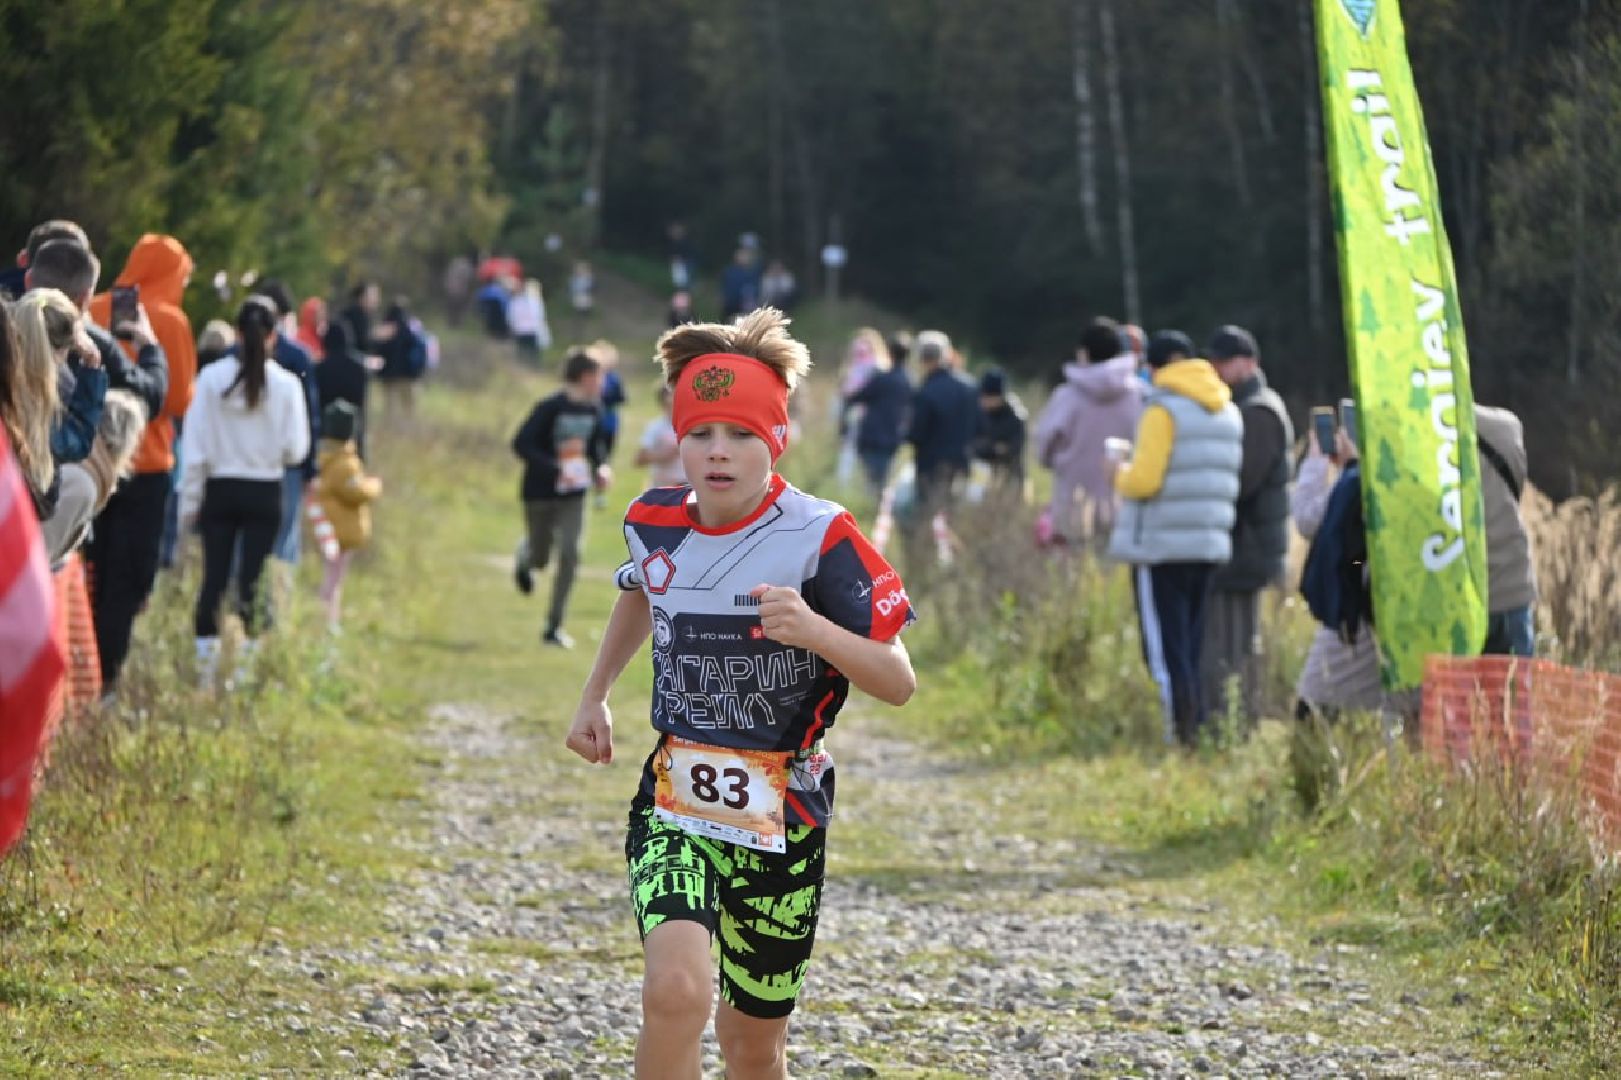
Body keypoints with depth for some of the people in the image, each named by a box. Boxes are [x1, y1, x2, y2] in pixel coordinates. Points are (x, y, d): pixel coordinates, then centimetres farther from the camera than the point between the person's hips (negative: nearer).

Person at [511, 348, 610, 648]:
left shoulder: (593, 410, 0)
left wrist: (601, 466, -2)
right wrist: (555, 470, -29)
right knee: (541, 557, 7)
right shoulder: (550, 408, -19)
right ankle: (525, 557, 49)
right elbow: (521, 444, -22)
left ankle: (554, 627, -4)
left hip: (573, 495, 4)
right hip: (541, 494, -4)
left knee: (570, 555, -10)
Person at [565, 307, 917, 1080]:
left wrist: (813, 630, -34)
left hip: (783, 816, -1)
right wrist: (594, 697, 20)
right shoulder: (655, 524, -2)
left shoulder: (820, 540, -15)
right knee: (677, 991, -27)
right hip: (674, 804, 1)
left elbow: (899, 683, -17)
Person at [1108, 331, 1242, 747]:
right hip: (1210, 542, 7)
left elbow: (1144, 480, -19)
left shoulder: (1165, 410, -12)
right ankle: (1198, 726, 12)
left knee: (1165, 648, -3)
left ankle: (1180, 732, -10)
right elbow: (1227, 481, 14)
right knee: (1193, 646, 14)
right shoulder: (1228, 412, 13)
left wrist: (1122, 474, 4)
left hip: (1161, 545, -7)